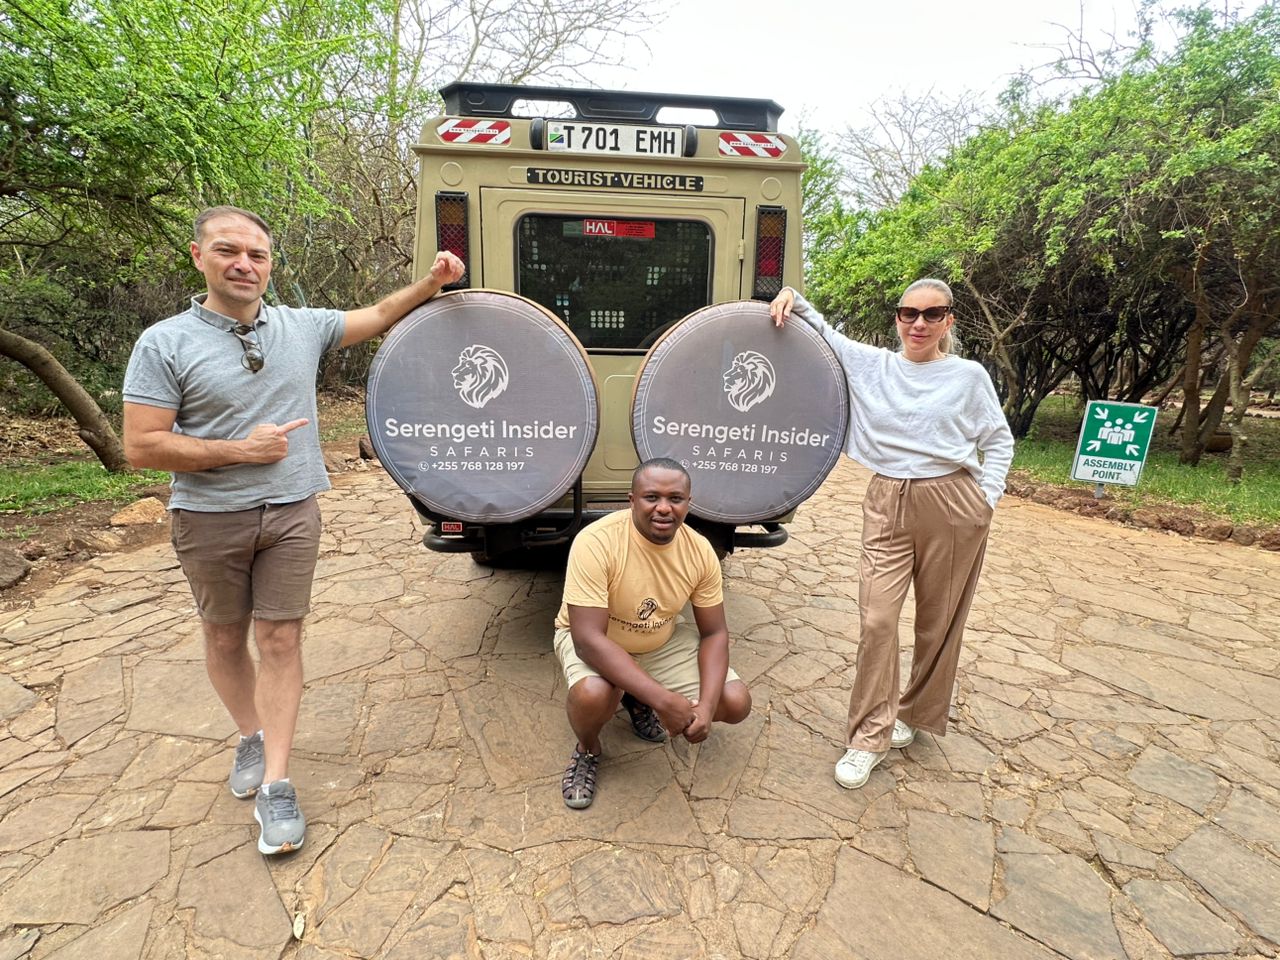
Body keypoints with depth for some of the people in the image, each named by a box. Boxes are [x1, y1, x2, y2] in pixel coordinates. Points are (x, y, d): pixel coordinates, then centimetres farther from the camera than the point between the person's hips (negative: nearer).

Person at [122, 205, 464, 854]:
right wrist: (241, 449, -14)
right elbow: (140, 446, -10)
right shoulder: (165, 343, -7)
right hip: (210, 519, -1)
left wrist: (431, 282, -3)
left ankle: (274, 784, 10)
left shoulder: (302, 327, 3)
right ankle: (250, 736, 39)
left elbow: (376, 317, 10)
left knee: (280, 640, 2)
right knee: (225, 639, 14)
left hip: (292, 513, 1)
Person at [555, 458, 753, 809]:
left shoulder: (700, 551, -18)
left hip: (663, 641, 5)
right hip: (593, 640, -4)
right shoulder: (596, 543, -33)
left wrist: (706, 706, -26)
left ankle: (639, 704, 18)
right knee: (592, 695, -37)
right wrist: (664, 700, -39)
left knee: (736, 703, -9)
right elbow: (588, 639, -35)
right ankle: (587, 751, 2)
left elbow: (714, 633, -9)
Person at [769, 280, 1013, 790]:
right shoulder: (871, 365, 4)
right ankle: (870, 736, 8)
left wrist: (987, 498, -1)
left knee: (939, 621, 9)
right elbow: (821, 332, 10)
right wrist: (792, 297, -9)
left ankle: (918, 714, 32)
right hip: (888, 505, 1)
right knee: (876, 618, -6)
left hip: (954, 506, 0)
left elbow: (999, 442, 10)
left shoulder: (968, 375, 2)